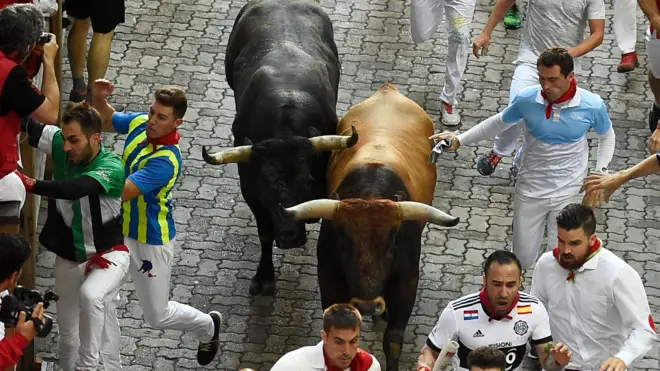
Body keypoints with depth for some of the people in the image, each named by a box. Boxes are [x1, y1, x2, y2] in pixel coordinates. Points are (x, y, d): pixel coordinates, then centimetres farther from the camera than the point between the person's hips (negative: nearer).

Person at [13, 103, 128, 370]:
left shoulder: (111, 167, -26)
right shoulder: (60, 145, -12)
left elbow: (76, 189, -44)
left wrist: (31, 184, -55)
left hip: (108, 255, -5)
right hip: (68, 258, 5)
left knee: (91, 295, -35)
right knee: (68, 338, 11)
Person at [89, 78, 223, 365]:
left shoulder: (166, 161, -33)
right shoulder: (140, 123, -10)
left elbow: (120, 191, -41)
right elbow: (106, 121, 11)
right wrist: (98, 98, -10)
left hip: (150, 242, -7)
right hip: (118, 231, 7)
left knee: (158, 316, 11)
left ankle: (208, 326, 40)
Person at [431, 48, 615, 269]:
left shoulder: (592, 106, -16)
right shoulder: (526, 100, -15)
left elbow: (607, 137, 5)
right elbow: (499, 122, 4)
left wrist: (600, 174, -6)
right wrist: (460, 140, -2)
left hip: (569, 193, -1)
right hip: (530, 191, 1)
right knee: (523, 260, 12)